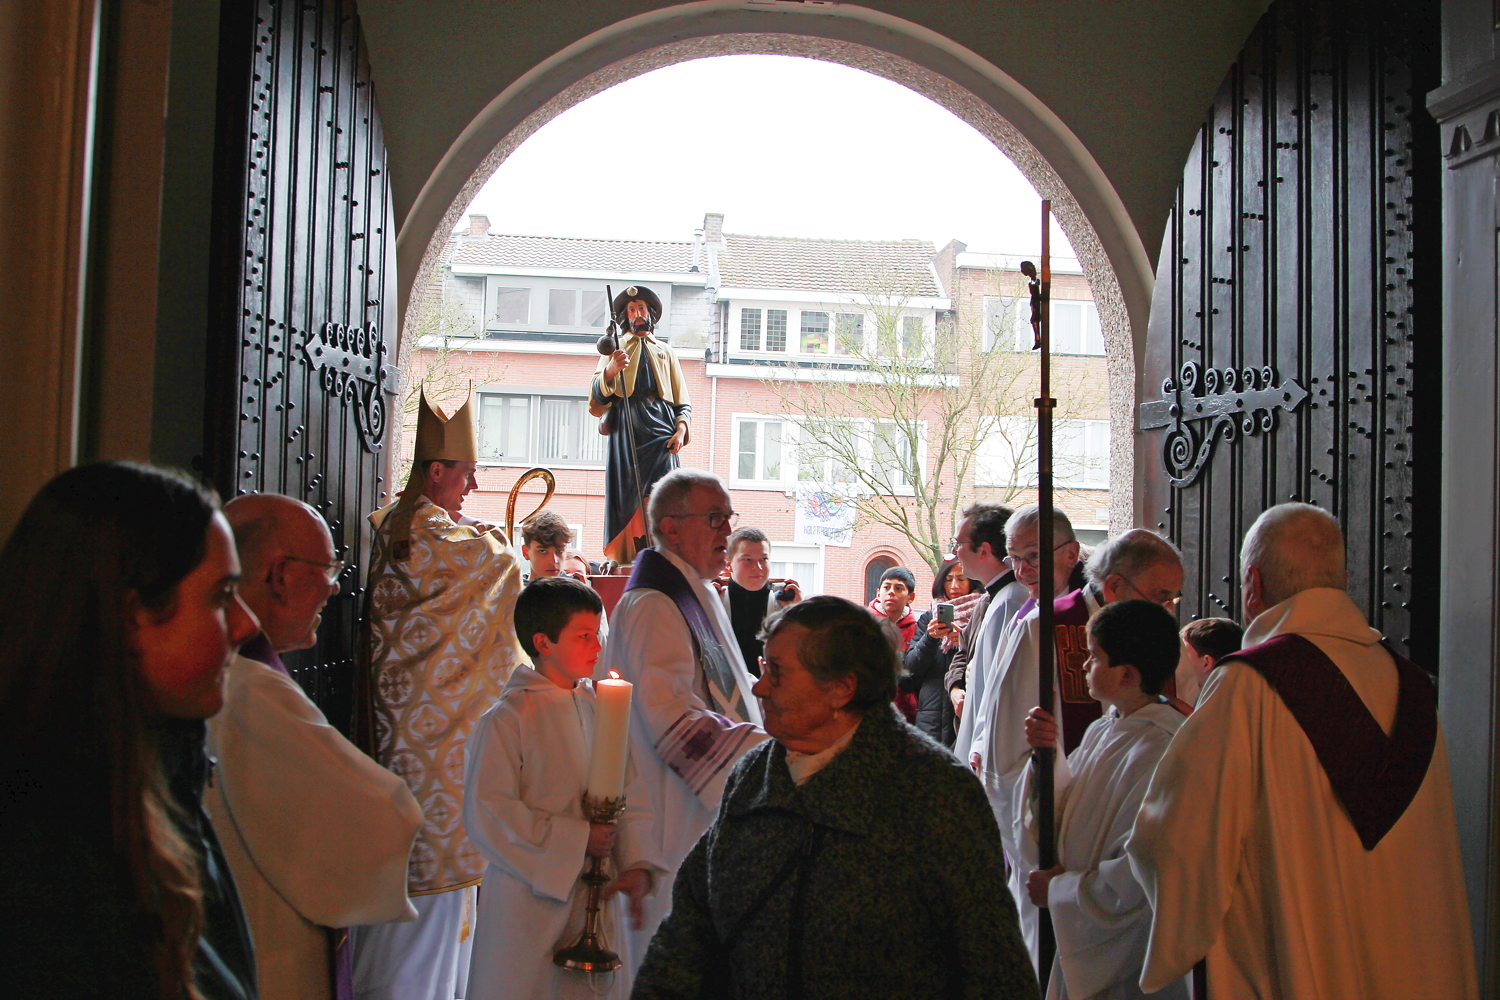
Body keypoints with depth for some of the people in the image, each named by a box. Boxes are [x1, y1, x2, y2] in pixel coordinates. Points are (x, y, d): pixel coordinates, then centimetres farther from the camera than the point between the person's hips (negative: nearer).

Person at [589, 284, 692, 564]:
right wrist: (610, 370, -14)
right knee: (625, 499, -11)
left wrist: (681, 429, -1)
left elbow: (683, 402, 20)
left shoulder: (666, 352, 27)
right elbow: (596, 399, 7)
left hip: (660, 430, 1)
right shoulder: (615, 350, 22)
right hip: (625, 430, -1)